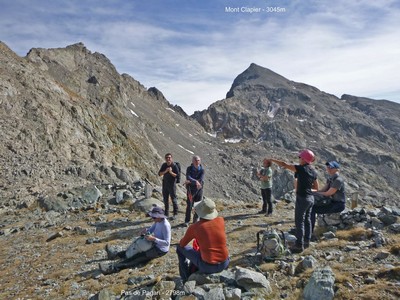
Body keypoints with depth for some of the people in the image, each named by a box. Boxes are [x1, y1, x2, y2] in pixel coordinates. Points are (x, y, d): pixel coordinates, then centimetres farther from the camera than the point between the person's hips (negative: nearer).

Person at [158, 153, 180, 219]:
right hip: (165, 183, 6)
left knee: (173, 199, 0)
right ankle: (166, 213, 27)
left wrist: (171, 172, -27)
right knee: (165, 199, 13)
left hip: (172, 184, -5)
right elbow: (159, 174, -1)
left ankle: (175, 214, 11)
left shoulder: (174, 165, -11)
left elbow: (177, 175, -13)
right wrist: (165, 171, -18)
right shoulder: (164, 165, 4)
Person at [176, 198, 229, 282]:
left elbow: (182, 244, 3)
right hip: (224, 263, 5)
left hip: (208, 267, -4)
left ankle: (186, 279, 33)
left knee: (180, 248, 18)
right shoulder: (221, 220, -5)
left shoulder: (194, 227, -14)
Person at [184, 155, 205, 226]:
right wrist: (195, 181, -37)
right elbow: (188, 177, -21)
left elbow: (201, 180, -16)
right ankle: (187, 221, 13)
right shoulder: (189, 168, -6)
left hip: (199, 189, 2)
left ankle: (195, 220, 26)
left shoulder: (202, 169, -6)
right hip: (191, 189, -1)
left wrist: (190, 182, -19)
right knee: (189, 206, -1)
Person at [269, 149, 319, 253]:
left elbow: (284, 165, -14)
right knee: (307, 220, 17)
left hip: (302, 198, -8)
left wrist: (272, 160, -3)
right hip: (310, 198, 8)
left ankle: (299, 245, 3)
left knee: (299, 222, -1)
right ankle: (306, 241, 27)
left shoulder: (301, 168, -15)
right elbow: (316, 187, 14)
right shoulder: (314, 171, 6)